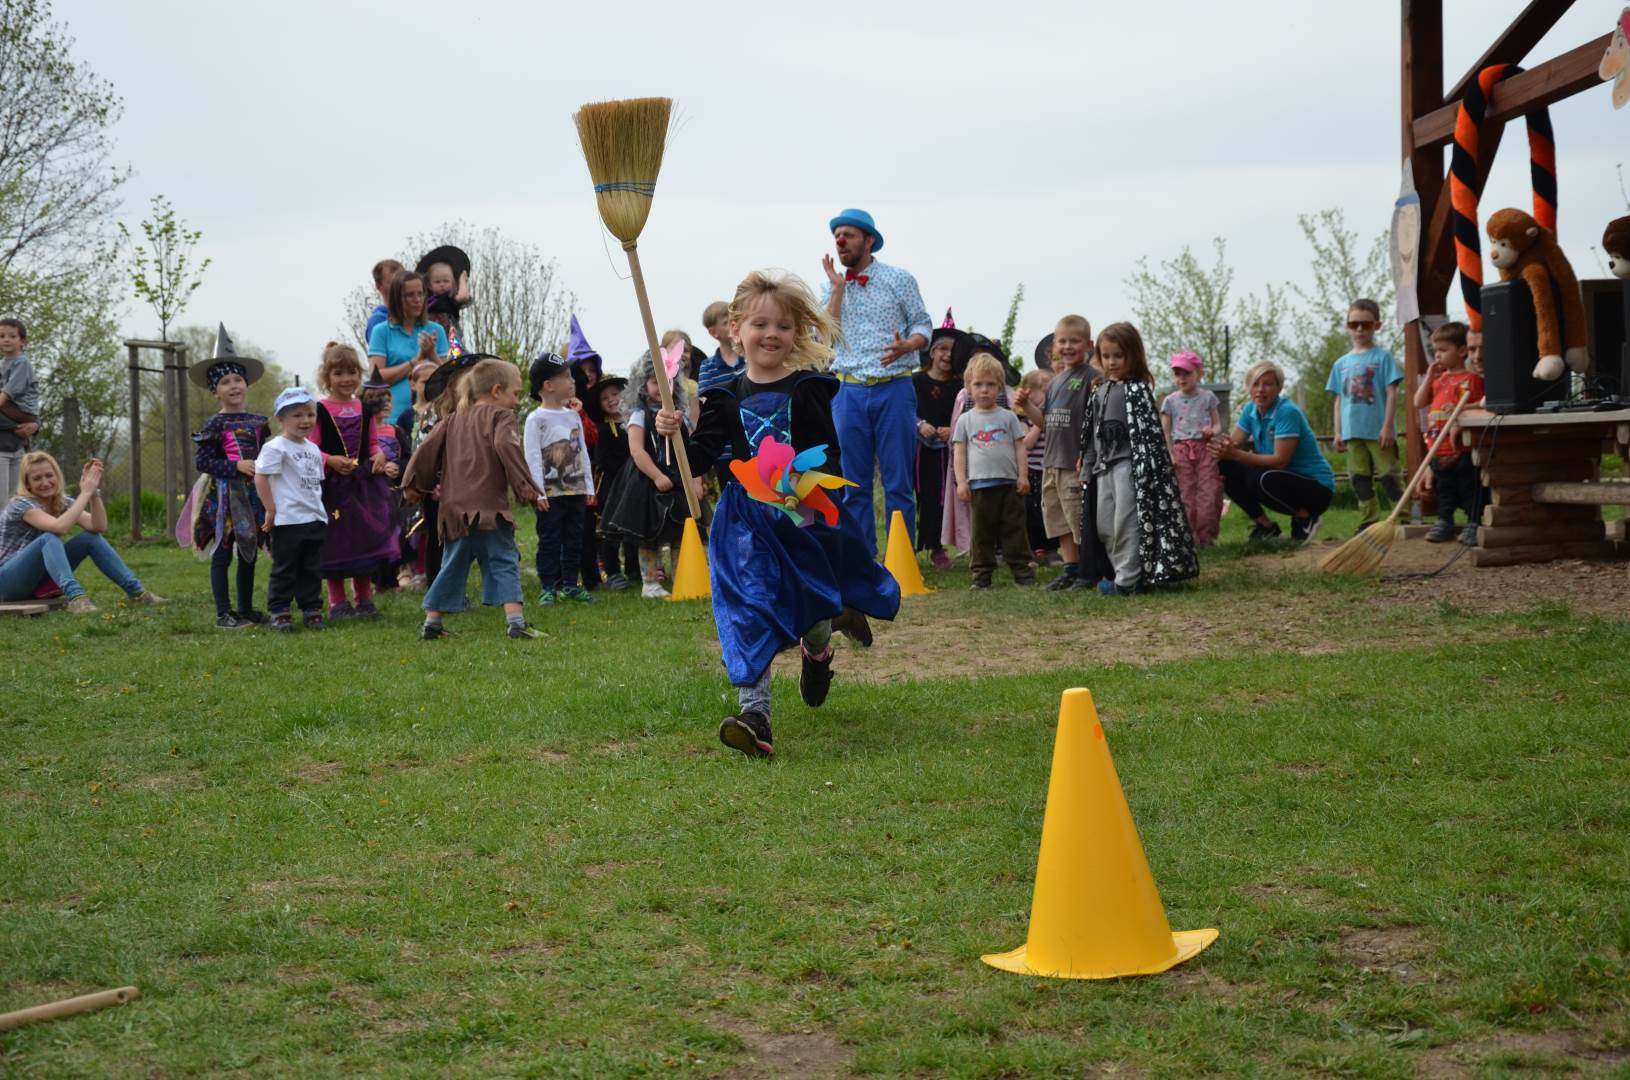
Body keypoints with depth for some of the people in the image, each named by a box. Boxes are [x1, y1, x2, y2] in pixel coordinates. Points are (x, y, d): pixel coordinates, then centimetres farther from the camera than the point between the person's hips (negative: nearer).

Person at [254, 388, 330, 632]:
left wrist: (320, 511, 15)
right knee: (284, 569, 0)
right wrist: (271, 510, -15)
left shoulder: (313, 449, 15)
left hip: (315, 519, 7)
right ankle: (279, 612, 6)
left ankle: (311, 609, 18)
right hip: (288, 520, -7)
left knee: (312, 570, 11)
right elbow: (260, 477, -14)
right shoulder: (275, 447, -9)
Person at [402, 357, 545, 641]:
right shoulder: (501, 416, -2)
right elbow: (506, 447, -19)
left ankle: (431, 623, 17)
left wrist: (414, 484, 23)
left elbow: (428, 448, 15)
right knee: (504, 563, -3)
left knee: (453, 565, 15)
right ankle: (515, 621, -14)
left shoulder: (455, 419, 19)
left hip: (455, 508, 6)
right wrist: (528, 489, -20)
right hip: (489, 507, -6)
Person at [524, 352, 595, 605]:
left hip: (576, 490, 6)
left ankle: (570, 585, 18)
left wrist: (589, 487, 11)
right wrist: (538, 492, -17)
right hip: (551, 492, -6)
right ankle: (548, 588, 4)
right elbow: (532, 457, -11)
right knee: (549, 541, -1)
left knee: (574, 540, 10)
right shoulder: (536, 419, -7)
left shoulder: (573, 416, 11)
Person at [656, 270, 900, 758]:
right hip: (748, 523, 1)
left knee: (815, 602, 14)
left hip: (808, 516, -1)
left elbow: (830, 457, -7)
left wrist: (805, 485, -25)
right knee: (747, 613, -10)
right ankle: (753, 714, -13)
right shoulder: (728, 398, 4)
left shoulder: (809, 390, -4)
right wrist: (674, 435, -14)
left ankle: (818, 649, 50)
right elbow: (699, 458, 4)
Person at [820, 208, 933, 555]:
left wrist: (906, 346, -19)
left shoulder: (899, 279, 3)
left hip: (893, 387, -3)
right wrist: (838, 287, -5)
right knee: (855, 484, 5)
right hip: (849, 392, 3)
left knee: (898, 483, -2)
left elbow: (923, 325, 2)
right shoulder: (832, 286, 10)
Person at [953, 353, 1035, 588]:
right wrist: (961, 482, -2)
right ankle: (981, 573, 8)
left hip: (1009, 483, 0)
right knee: (981, 531, 3)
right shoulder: (966, 420, 8)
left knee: (1014, 529, 3)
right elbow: (959, 452, 6)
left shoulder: (1008, 417, 9)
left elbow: (1020, 447, 9)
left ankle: (1021, 569, 8)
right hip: (979, 484, 0)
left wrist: (1023, 475, 1)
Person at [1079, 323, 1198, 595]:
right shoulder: (1098, 391, 16)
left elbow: (1146, 431, -13)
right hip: (1104, 466, 8)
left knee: (1126, 522, -9)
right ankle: (1123, 574, 16)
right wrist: (1087, 468, 16)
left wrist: (1143, 468, -20)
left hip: (1128, 463, -8)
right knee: (1103, 525, 8)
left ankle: (1128, 579, -4)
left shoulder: (1138, 389, -6)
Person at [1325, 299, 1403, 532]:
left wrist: (1387, 427, -12)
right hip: (1352, 432, 5)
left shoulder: (1382, 357, -1)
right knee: (1360, 480, 7)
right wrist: (1337, 433, 9)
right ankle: (1369, 524, 14)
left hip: (1378, 431, -5)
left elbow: (1392, 394, -5)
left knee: (1388, 476, -6)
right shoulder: (1341, 364, 13)